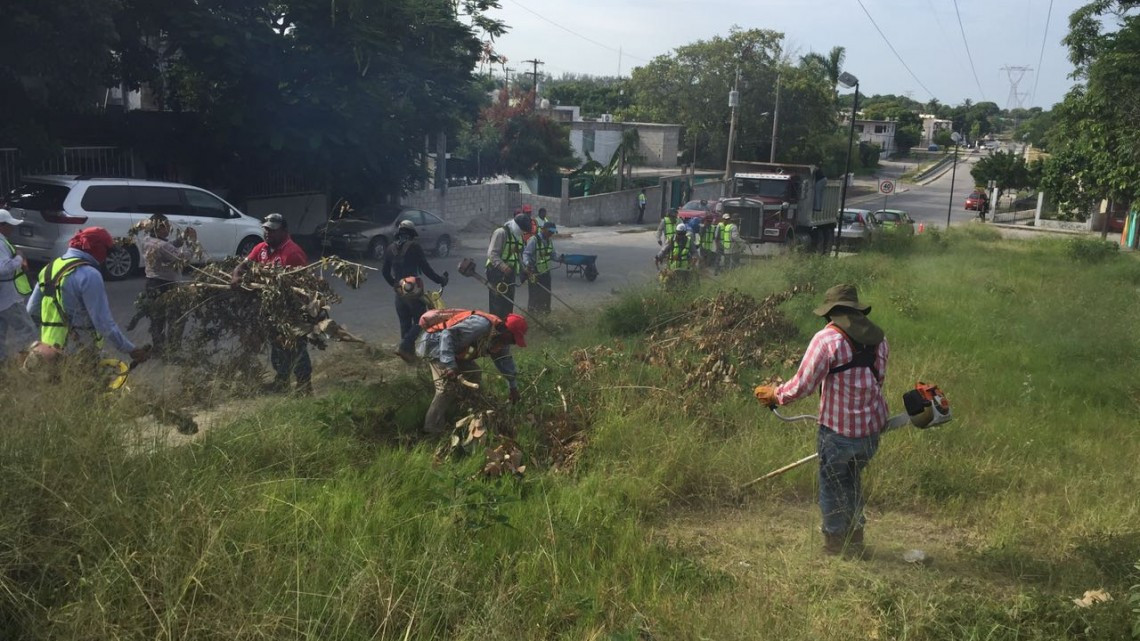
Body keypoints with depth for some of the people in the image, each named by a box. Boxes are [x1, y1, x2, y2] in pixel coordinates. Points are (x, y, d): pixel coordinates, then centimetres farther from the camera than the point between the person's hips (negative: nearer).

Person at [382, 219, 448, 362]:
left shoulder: (390, 248, 9)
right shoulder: (414, 246, -7)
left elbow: (384, 271, 15)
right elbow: (426, 268, -11)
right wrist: (440, 280, 1)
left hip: (399, 291, 6)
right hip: (414, 290, -5)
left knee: (405, 323, 13)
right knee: (419, 320, 2)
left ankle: (409, 351, 16)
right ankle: (404, 346, -13)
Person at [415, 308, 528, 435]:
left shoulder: (499, 337, 1)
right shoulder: (482, 325, -31)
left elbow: (504, 359, 15)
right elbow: (448, 335, -34)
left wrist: (513, 386, 16)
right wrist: (450, 365, -38)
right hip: (433, 344, -10)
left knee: (474, 374, 8)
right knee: (448, 387, -17)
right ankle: (433, 430, -9)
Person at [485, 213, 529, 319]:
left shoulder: (519, 236, 16)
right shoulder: (501, 233, -12)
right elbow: (492, 254, -20)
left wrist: (524, 269, 10)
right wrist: (503, 267, -33)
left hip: (510, 273, 8)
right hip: (497, 272, -8)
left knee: (509, 302, 11)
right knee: (498, 302, -9)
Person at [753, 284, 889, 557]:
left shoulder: (826, 338, -18)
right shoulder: (878, 338, 3)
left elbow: (802, 385, -19)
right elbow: (877, 380, 13)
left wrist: (773, 395, -2)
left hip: (839, 431, -6)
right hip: (873, 428, 6)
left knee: (833, 486, 13)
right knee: (853, 481, 24)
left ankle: (835, 546, 26)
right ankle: (855, 541, 35)